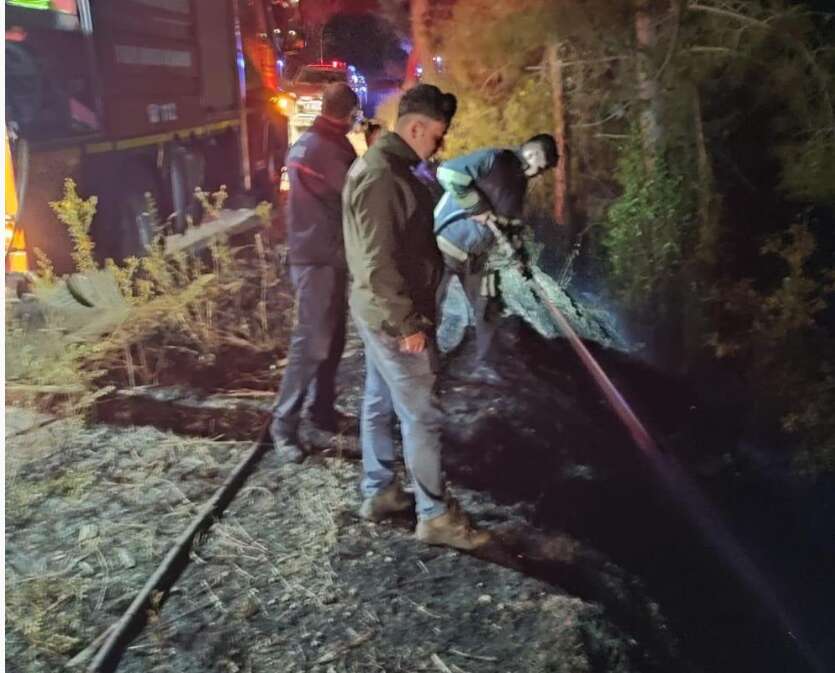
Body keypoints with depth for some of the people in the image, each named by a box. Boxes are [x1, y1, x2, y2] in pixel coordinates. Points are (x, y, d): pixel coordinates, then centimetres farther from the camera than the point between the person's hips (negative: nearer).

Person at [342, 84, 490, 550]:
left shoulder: (389, 166, 12)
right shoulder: (380, 175, -21)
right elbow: (377, 260, -25)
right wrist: (407, 323, -21)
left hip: (386, 312, 11)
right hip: (394, 316, -10)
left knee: (381, 403, 18)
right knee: (422, 415, -3)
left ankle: (379, 492, 31)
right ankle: (435, 515, 9)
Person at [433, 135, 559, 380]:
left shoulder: (520, 183, 9)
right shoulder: (493, 159, -17)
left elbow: (512, 223, 17)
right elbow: (448, 172, -29)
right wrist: (478, 208, -23)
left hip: (477, 256, 8)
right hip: (447, 244, -8)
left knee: (488, 310, 13)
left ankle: (481, 365, 29)